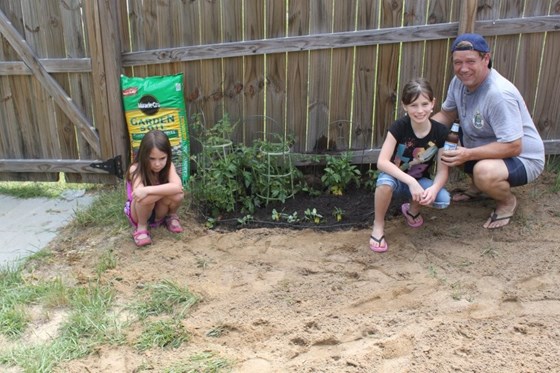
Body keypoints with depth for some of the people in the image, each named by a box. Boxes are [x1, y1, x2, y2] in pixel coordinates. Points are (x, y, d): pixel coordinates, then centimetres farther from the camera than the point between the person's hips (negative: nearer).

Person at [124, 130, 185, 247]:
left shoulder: (169, 166, -19)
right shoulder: (136, 169, -26)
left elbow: (177, 186, -39)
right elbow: (139, 192, -43)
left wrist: (148, 190, -47)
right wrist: (168, 188, -42)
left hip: (160, 210, 3)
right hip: (138, 213, -2)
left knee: (177, 194, -29)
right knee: (146, 197, -38)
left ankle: (171, 216, 4)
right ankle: (141, 227, -9)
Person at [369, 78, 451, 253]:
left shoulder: (440, 132, -15)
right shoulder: (399, 127, -23)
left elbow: (443, 170, -13)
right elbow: (382, 162, -31)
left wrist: (434, 189, -35)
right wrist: (410, 181, -40)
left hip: (420, 180, 3)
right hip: (397, 178, -3)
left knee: (443, 199, -25)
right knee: (385, 181, -38)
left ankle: (412, 209, 10)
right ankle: (378, 225, -12)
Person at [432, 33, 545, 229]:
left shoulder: (499, 94, -33)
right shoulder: (459, 81, -7)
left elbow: (513, 147, -33)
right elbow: (446, 114, 5)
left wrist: (468, 155, -39)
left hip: (522, 158, -8)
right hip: (481, 148, 9)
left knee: (484, 172, -39)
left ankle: (508, 201, -2)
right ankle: (477, 186, 18)